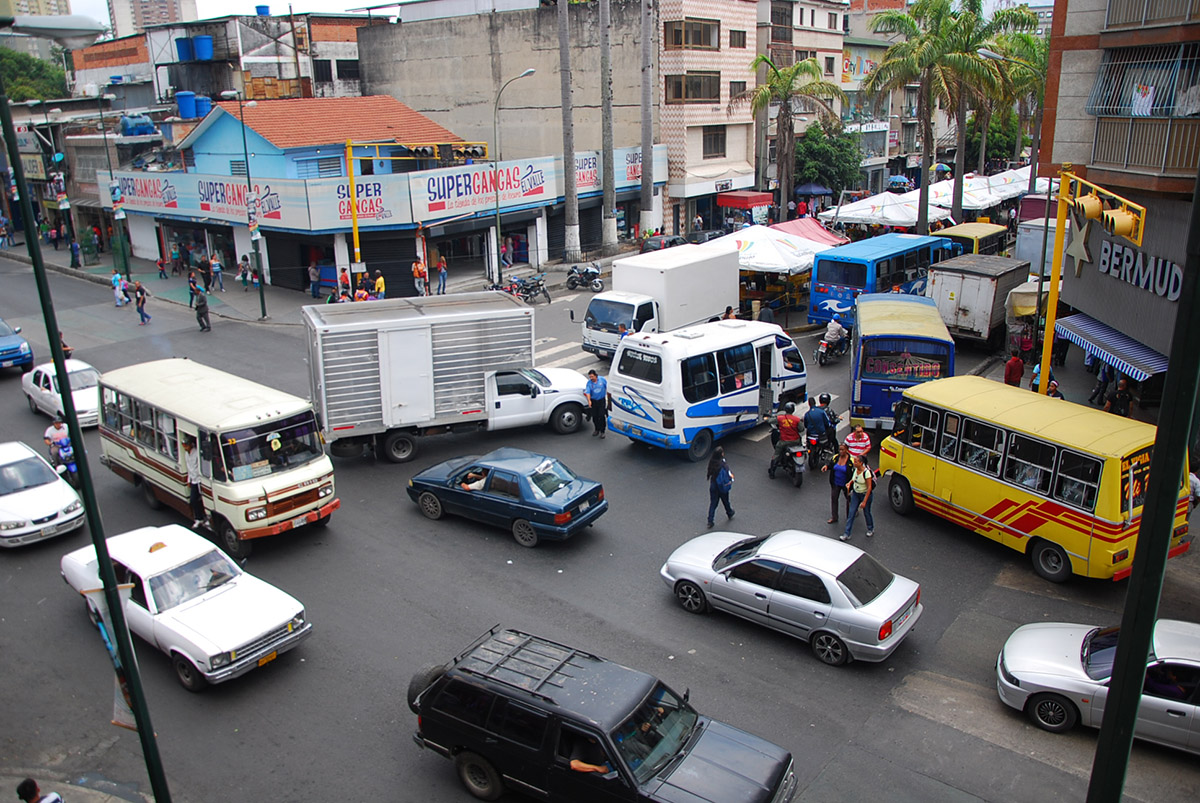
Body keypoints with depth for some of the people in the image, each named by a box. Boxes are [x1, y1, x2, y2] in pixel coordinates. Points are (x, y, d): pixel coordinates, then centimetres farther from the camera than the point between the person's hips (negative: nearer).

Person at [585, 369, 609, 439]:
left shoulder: (602, 379, -9)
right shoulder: (589, 383, -8)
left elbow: (607, 387, 3)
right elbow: (588, 392, -15)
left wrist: (608, 398, 7)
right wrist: (589, 400, -32)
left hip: (602, 400, -2)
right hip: (594, 401, 2)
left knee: (601, 416, -8)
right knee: (594, 416, 6)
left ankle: (602, 431, 1)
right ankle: (596, 430, 25)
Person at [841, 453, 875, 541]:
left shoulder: (866, 472, -25)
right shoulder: (854, 469, -5)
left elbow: (869, 487, -22)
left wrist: (864, 501, -23)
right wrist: (850, 483, -6)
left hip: (865, 494, -6)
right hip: (855, 494, 6)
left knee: (866, 513, 12)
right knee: (851, 513, 1)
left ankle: (871, 529, 40)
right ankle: (847, 534, 3)